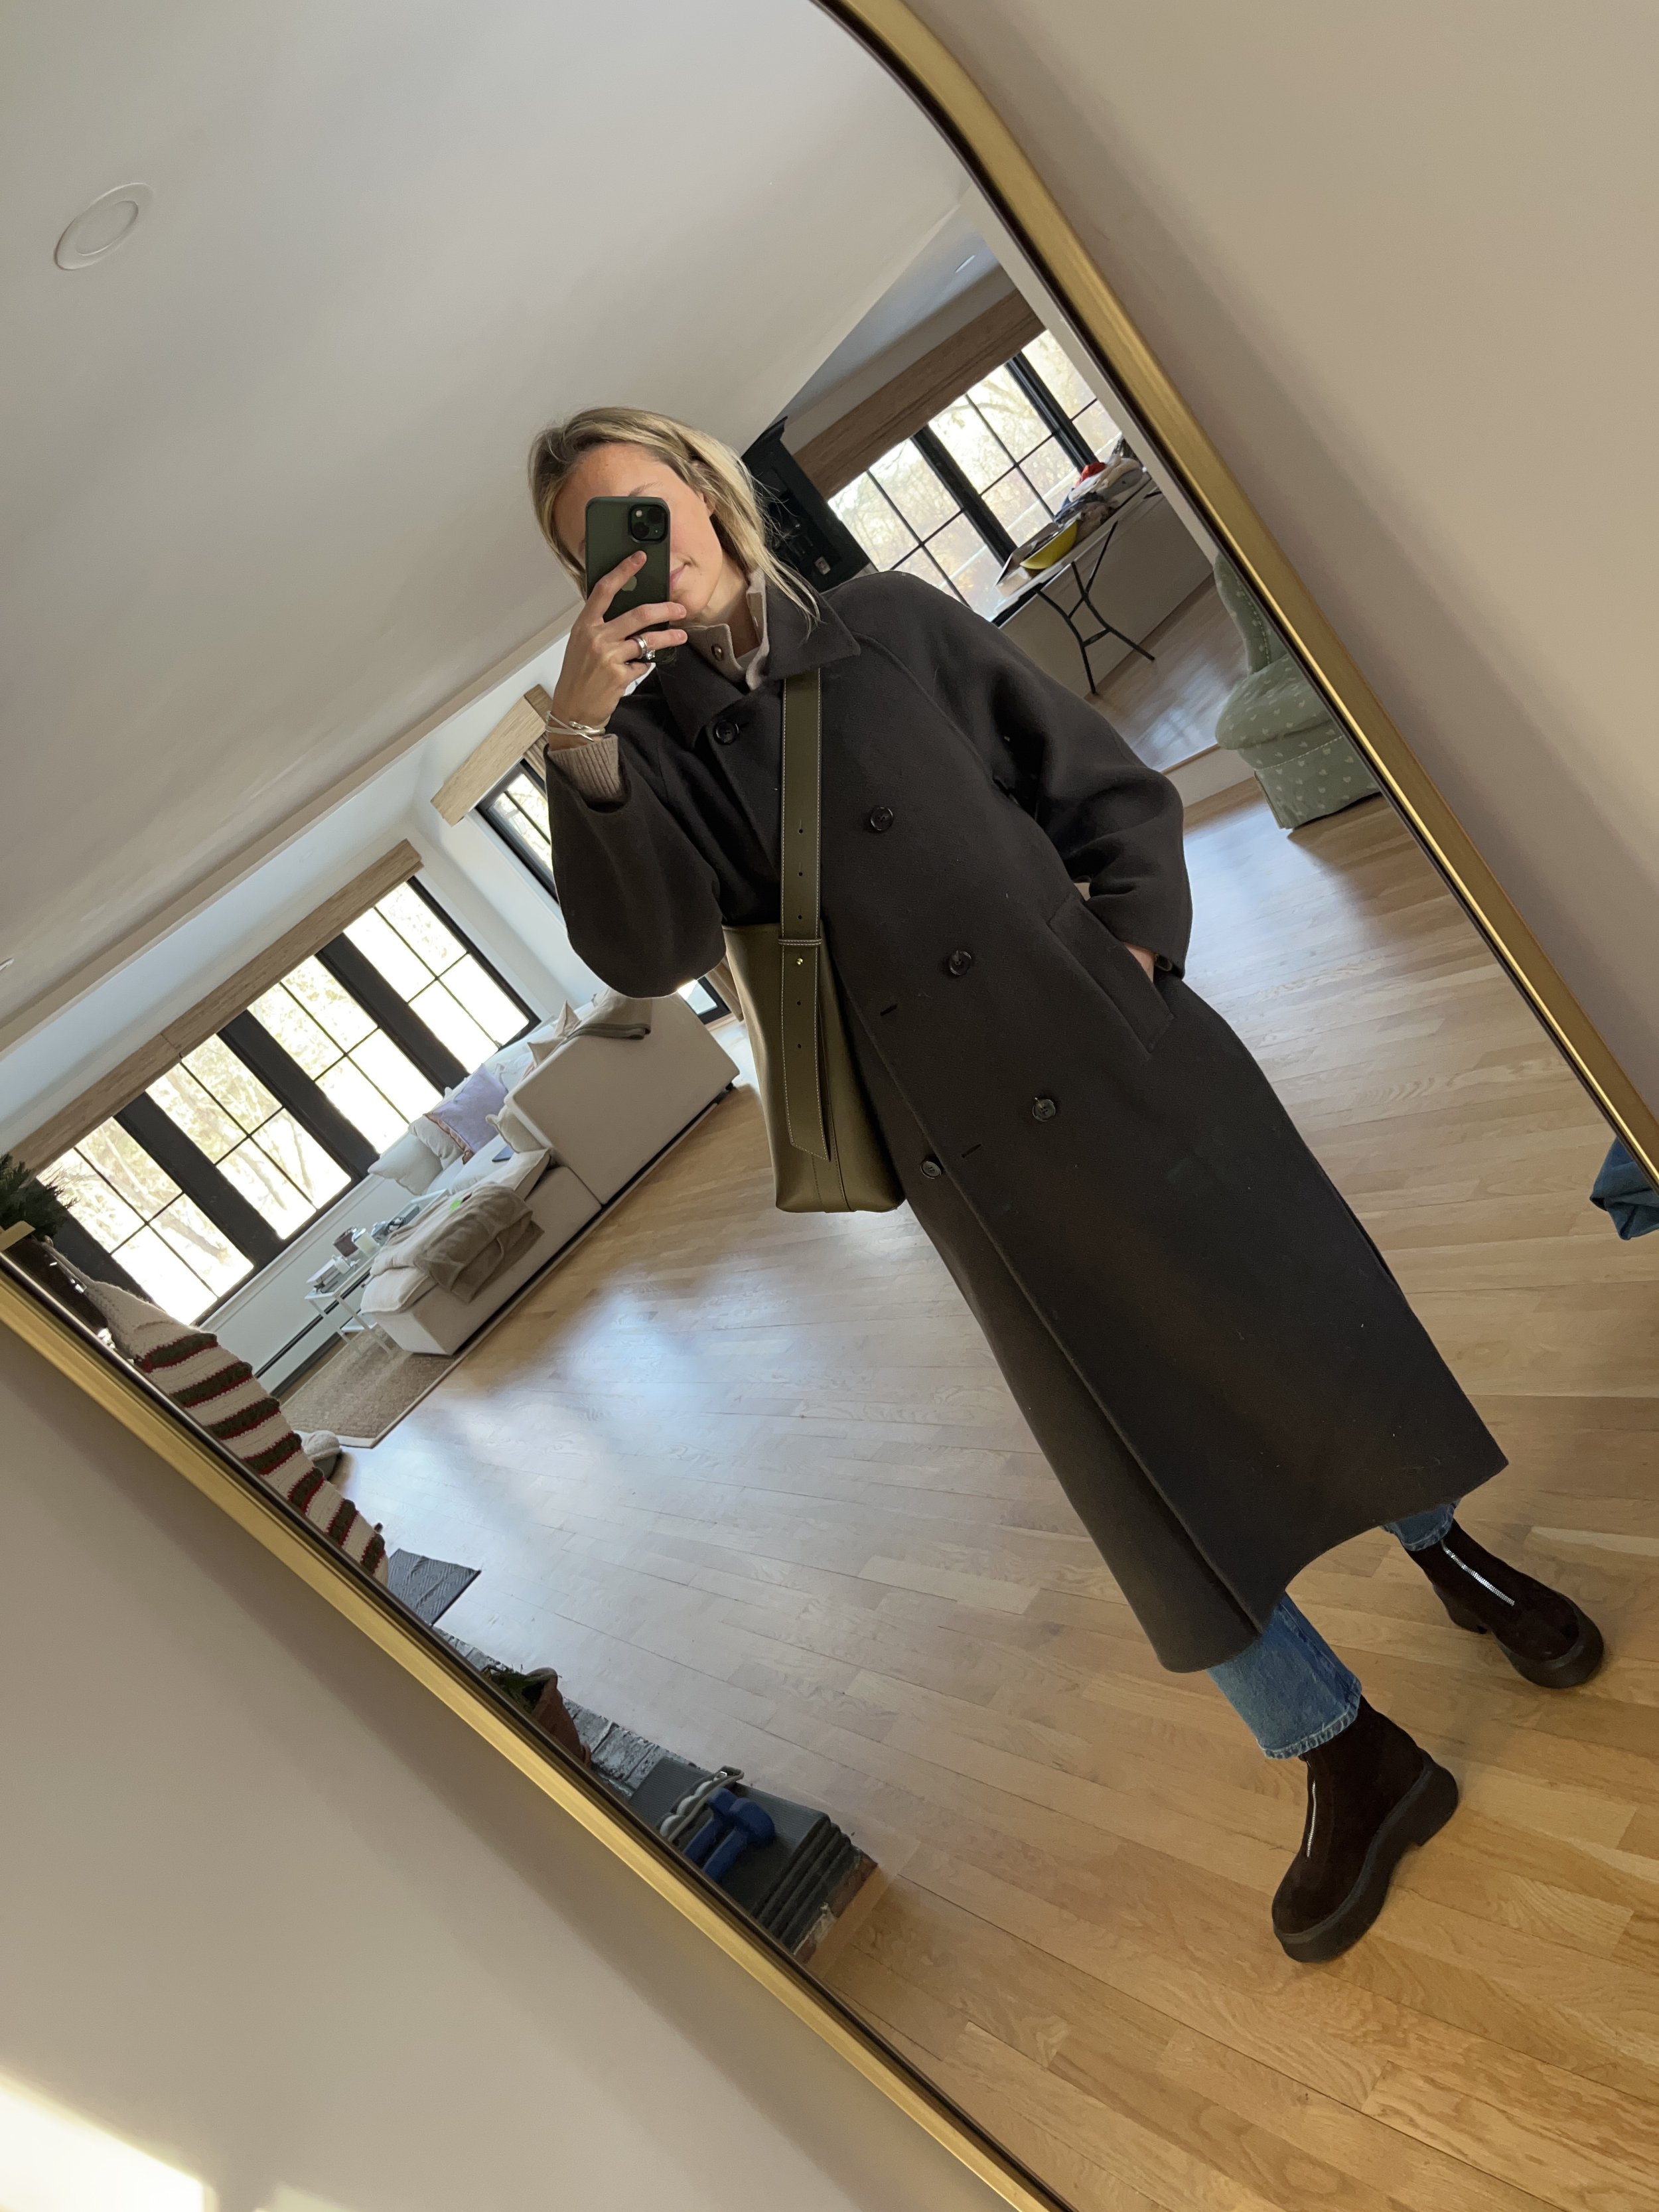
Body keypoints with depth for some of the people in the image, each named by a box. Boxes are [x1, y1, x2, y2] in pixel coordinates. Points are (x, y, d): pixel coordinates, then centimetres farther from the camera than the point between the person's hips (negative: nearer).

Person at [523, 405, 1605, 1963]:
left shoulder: (897, 626, 2)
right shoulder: (654, 749, 2)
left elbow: (1119, 796, 6)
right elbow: (644, 954, -17)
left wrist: (1138, 953, -6)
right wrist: (579, 744, -26)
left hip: (1121, 1059, 0)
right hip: (979, 1163, 0)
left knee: (1302, 1319, 11)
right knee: (1147, 1470, 6)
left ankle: (1451, 1552, 43)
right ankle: (1343, 1758, 27)